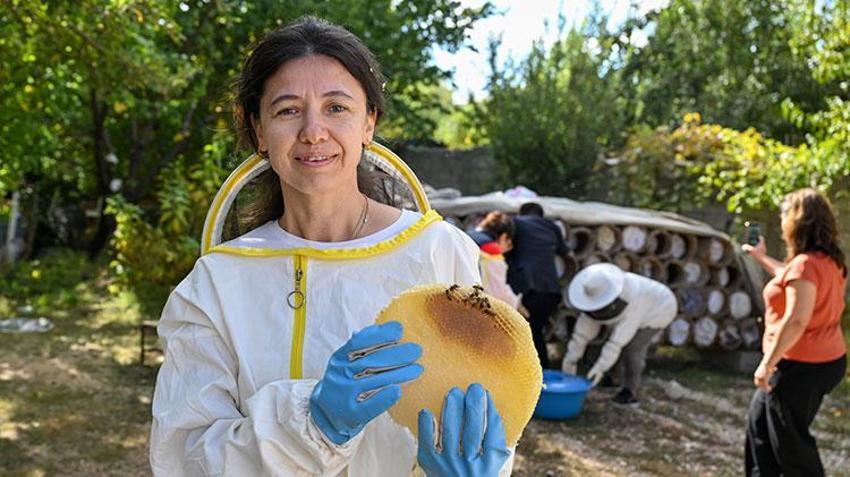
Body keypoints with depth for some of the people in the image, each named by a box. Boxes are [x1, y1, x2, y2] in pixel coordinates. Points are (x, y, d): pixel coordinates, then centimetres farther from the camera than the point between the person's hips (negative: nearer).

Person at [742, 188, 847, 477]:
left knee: (789, 440, 4)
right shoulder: (831, 260, 7)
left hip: (801, 366, -10)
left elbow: (796, 321, -29)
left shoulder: (805, 263, -23)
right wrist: (761, 258, 33)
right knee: (759, 421, 22)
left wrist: (768, 363, -23)